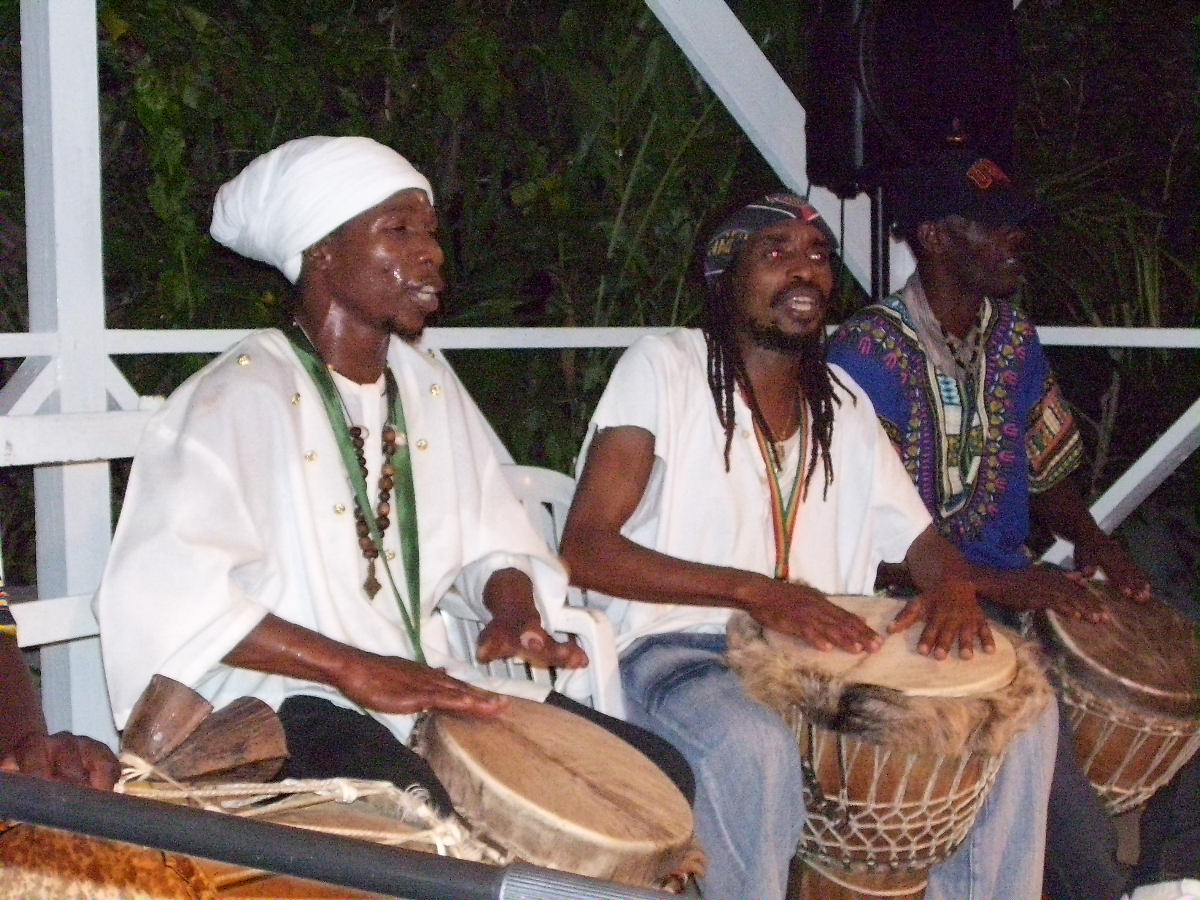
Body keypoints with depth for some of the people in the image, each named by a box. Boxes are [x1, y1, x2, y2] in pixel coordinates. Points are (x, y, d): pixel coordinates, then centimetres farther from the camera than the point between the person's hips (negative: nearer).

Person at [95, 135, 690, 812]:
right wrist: (355, 670, -27)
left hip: (430, 682, 8)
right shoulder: (244, 395, -13)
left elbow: (489, 537, 17)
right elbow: (163, 591, -25)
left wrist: (515, 613, -6)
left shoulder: (428, 382, 13)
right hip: (286, 700, -8)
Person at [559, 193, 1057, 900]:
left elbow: (917, 537, 15)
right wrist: (756, 590, -27)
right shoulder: (665, 367, -7)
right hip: (676, 650, -6)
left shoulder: (842, 402, 13)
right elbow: (585, 549, -16)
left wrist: (952, 584, -12)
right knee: (756, 747, -38)